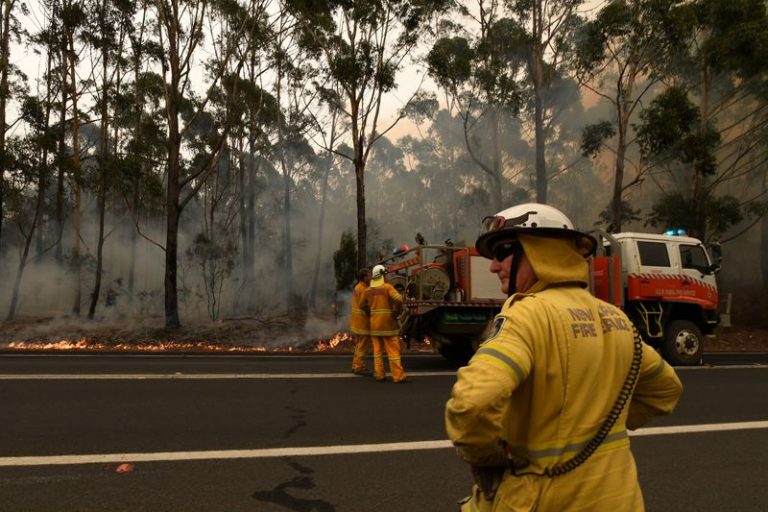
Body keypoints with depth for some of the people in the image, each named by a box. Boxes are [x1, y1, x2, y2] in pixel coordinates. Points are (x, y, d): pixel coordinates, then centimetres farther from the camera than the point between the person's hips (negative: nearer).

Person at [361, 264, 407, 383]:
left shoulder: (368, 290, 6)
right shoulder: (387, 287, -10)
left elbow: (362, 305, 16)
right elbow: (399, 299, -23)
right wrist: (395, 309, -7)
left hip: (374, 324, 5)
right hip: (388, 324, -5)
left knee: (377, 349, 11)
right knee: (393, 350, -2)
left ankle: (379, 374, 12)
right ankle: (398, 375, -1)